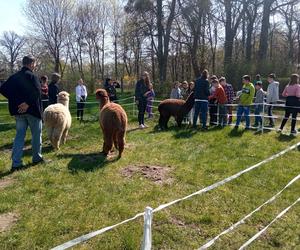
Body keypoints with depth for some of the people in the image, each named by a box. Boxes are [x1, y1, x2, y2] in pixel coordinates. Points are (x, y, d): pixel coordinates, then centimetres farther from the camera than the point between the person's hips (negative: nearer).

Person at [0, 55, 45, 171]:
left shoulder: (14, 77, 10)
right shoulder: (32, 76, -9)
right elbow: (37, 92, -25)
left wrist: (16, 101, 5)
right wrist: (28, 103, -19)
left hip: (18, 111, 6)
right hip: (32, 110, -5)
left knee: (19, 135, 8)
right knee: (36, 134, 11)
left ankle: (16, 163, 4)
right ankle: (37, 158, 22)